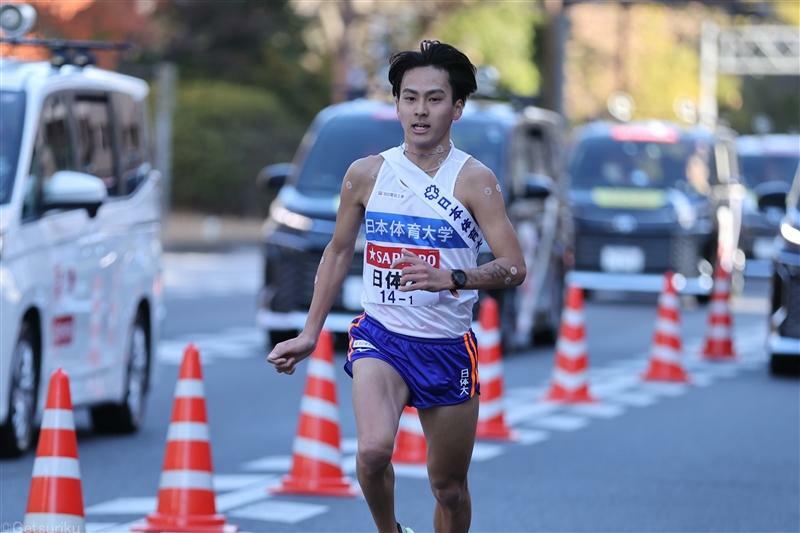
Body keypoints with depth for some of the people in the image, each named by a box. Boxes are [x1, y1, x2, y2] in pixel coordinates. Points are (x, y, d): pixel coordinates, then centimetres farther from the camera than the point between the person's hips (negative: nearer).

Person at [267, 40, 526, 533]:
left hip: (448, 347, -1)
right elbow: (339, 251, 15)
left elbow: (515, 268, -14)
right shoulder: (367, 174, 1)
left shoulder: (473, 179, -8)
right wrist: (310, 334, 13)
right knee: (374, 450, -25)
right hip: (381, 337, 1)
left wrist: (453, 278, -32)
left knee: (450, 487, 9)